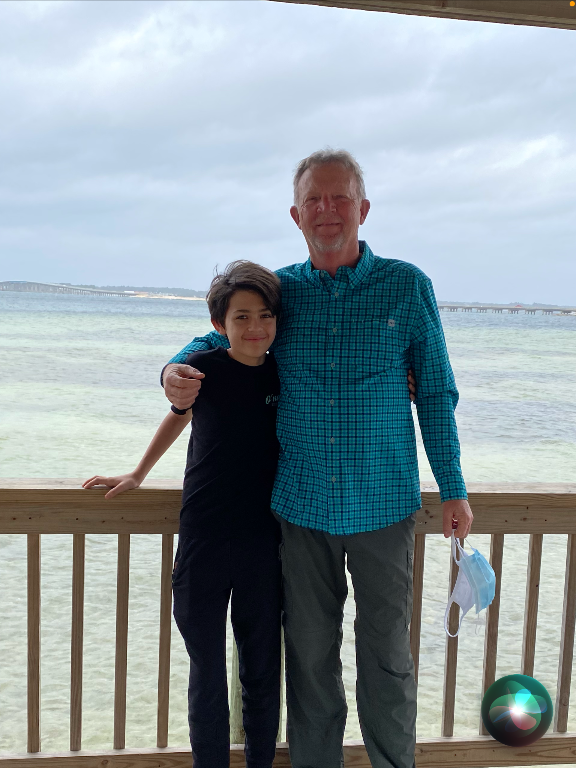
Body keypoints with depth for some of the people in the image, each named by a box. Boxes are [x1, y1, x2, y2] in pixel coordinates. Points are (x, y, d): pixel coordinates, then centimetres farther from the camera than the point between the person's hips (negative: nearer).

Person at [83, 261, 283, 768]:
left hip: (263, 543, 2)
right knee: (207, 675, 10)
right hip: (203, 541, -1)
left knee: (263, 674, 13)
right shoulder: (202, 368, -7)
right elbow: (181, 413, 13)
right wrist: (138, 474, 19)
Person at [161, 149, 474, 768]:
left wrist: (453, 488, 2)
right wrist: (176, 370, -8)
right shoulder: (280, 290, 2)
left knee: (385, 653, 11)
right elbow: (216, 340, 16)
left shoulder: (407, 287, -3)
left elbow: (436, 394, 3)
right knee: (309, 651, 13)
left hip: (383, 504, -1)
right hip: (302, 506, 2)